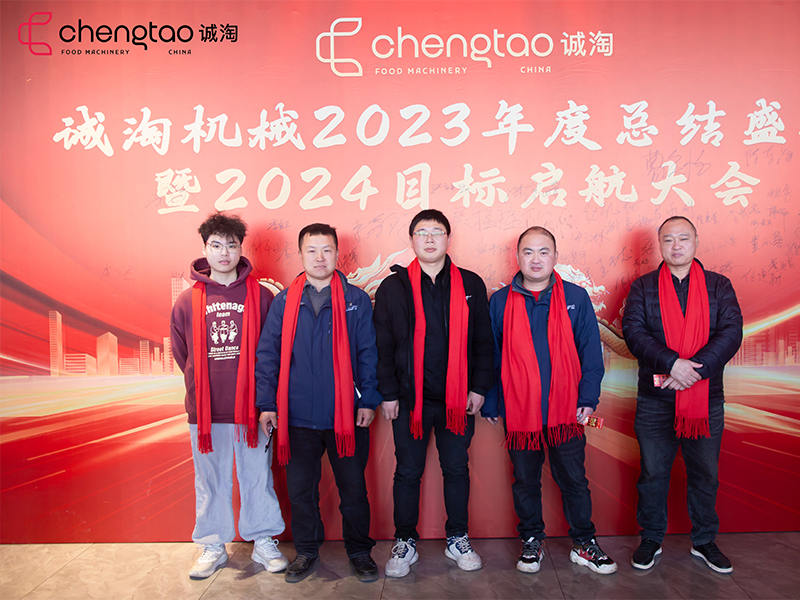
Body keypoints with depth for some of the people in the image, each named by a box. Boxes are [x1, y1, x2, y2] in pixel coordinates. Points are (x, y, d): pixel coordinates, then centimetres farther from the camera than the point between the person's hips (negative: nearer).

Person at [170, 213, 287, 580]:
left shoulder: (261, 297, 0)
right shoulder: (187, 301, 4)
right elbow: (181, 355, 11)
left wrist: (263, 396, 1)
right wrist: (205, 387, 8)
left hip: (251, 407, -1)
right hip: (205, 411, 1)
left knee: (258, 477, 9)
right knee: (211, 481, 13)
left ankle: (264, 542, 27)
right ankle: (213, 547, 29)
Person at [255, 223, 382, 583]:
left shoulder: (357, 301, 1)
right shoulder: (284, 302, 3)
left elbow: (368, 354, 2)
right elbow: (267, 354, 5)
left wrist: (369, 401, -4)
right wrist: (267, 404, 0)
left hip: (346, 415, -1)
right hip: (297, 417, 1)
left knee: (353, 487, 10)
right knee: (300, 489, 13)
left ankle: (359, 551, 29)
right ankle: (307, 551, 33)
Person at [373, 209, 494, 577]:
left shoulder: (470, 285, 5)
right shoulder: (393, 287, 1)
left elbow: (482, 342, 7)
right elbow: (382, 345, 1)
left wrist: (479, 388, 1)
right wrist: (388, 393, -3)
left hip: (458, 398, 1)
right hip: (409, 398, -1)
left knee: (456, 469, 12)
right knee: (408, 472, 9)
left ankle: (458, 540, 29)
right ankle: (405, 543, 25)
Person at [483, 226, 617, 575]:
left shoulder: (576, 298, 1)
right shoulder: (500, 302, 1)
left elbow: (591, 351, 4)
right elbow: (489, 356, 4)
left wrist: (588, 397, -3)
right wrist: (490, 404, 3)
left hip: (567, 411, 0)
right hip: (518, 411, 0)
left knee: (574, 479, 12)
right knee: (525, 480, 14)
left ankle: (584, 544, 30)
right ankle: (531, 542, 32)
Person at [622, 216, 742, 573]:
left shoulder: (719, 286, 6)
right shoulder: (643, 288, 4)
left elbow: (731, 333, -6)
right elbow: (633, 330, -9)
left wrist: (694, 369, -18)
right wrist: (672, 363, -22)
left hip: (706, 399, 1)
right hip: (655, 399, -1)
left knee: (705, 474, 13)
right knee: (653, 473, 9)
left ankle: (704, 541, 32)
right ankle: (651, 539, 27)